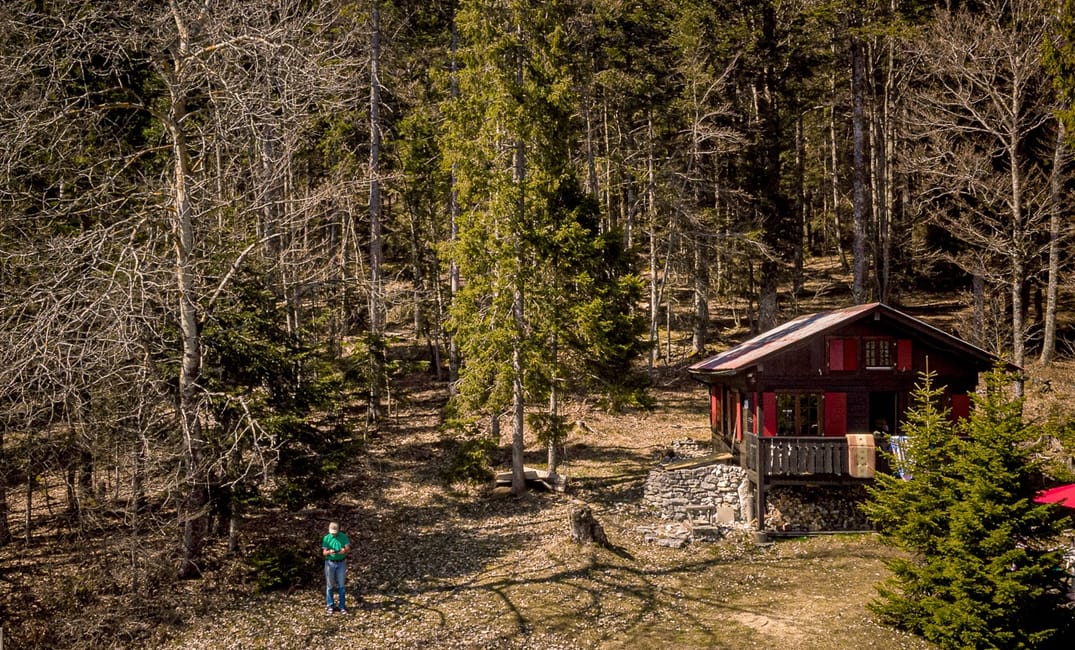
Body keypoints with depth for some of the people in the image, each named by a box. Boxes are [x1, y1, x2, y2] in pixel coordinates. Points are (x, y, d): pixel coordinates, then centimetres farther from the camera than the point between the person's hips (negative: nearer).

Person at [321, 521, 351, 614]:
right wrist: (330, 551, -29)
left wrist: (345, 550, -31)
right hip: (330, 563, 0)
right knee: (330, 585, 4)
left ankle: (342, 606, 5)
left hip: (341, 563, 0)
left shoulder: (343, 537, -1)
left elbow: (348, 549, -7)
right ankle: (330, 606, 11)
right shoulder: (326, 538, -1)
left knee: (341, 586, 1)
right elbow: (324, 552, -6)